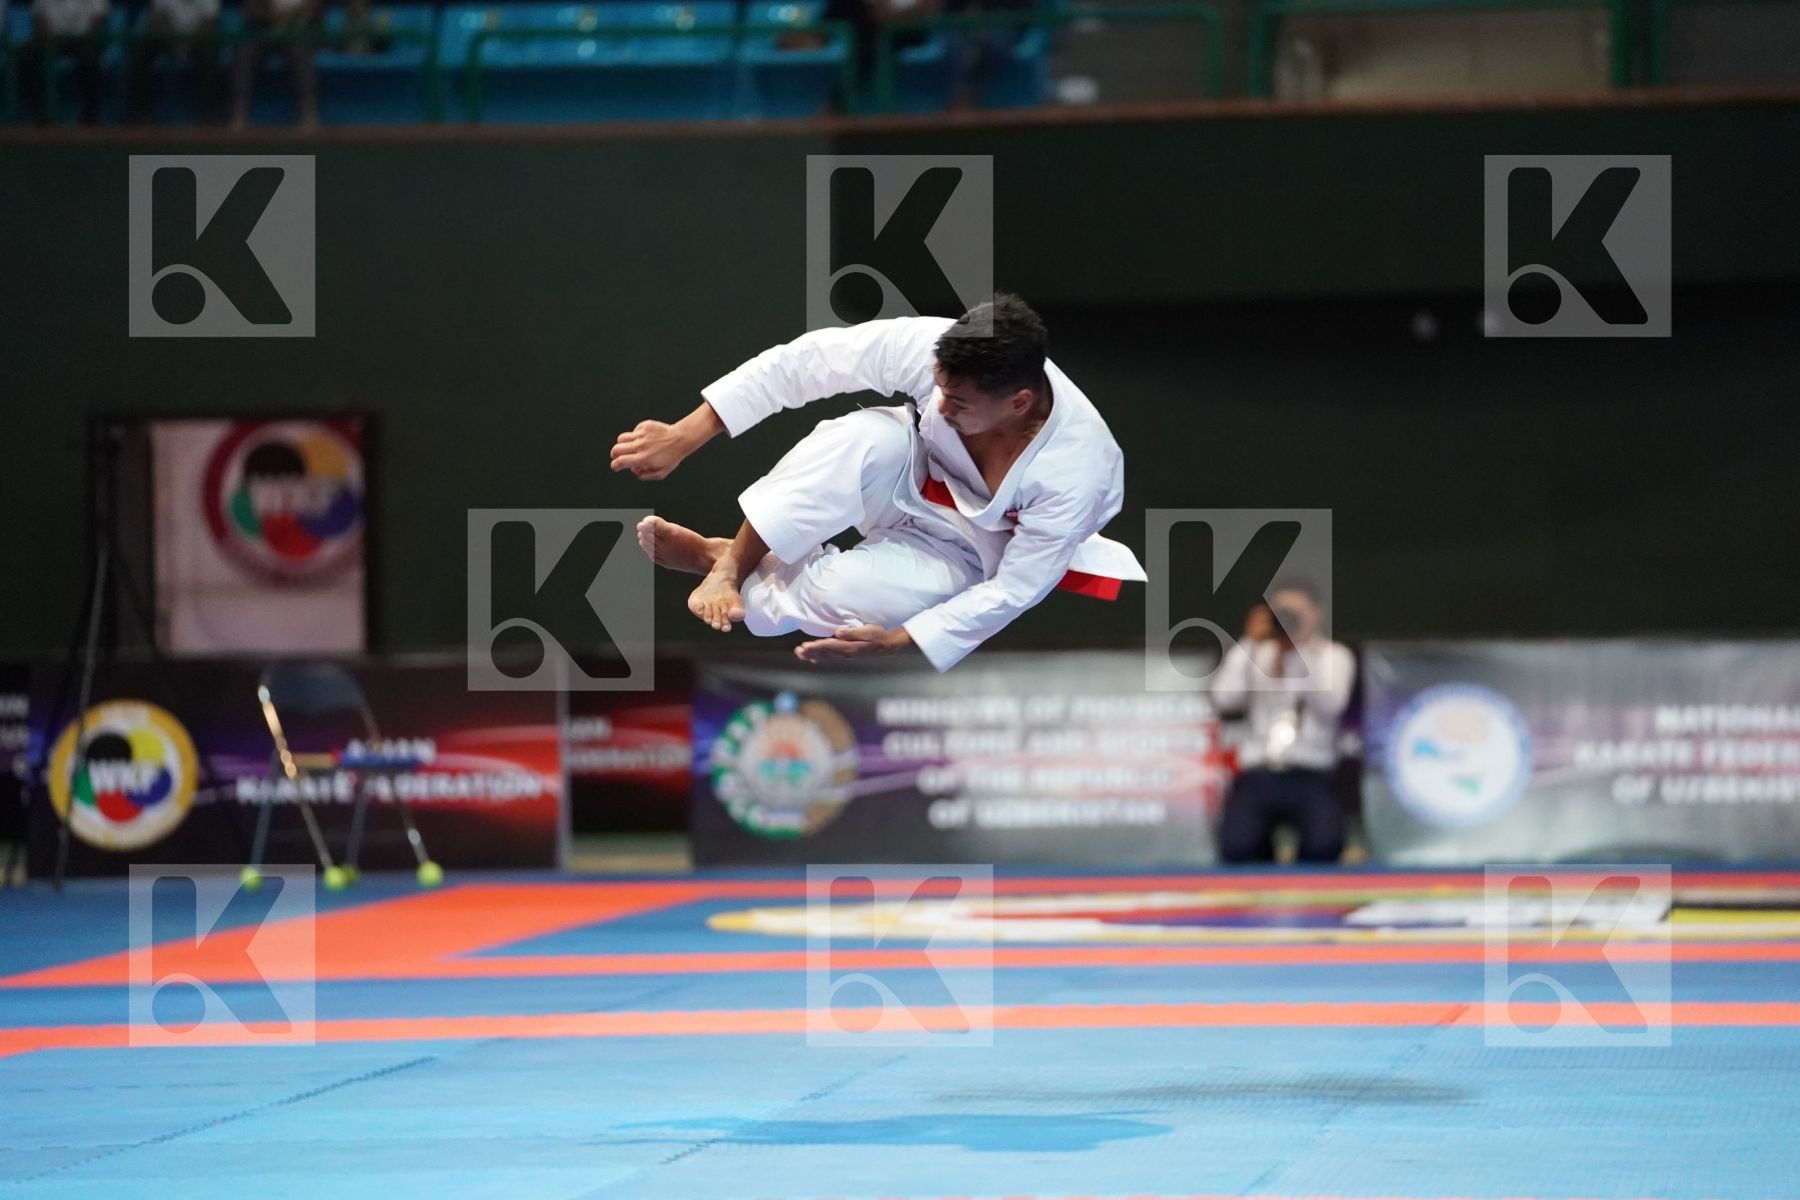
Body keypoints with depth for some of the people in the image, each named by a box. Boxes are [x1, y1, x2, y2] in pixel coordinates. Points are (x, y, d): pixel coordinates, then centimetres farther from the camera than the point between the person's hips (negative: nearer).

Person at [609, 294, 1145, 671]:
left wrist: (896, 644, -32)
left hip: (970, 556, -3)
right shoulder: (937, 348, -32)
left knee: (844, 595, -33)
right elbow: (804, 362, -25)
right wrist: (682, 437, -27)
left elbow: (1012, 591, -27)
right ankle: (730, 560, -22)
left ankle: (726, 571, -5)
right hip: (914, 474, 3)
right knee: (863, 439, -36)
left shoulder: (1076, 469, -38)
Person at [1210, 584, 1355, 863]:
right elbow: (1225, 700, -5)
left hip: (1311, 777, -1)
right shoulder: (1252, 654, 12)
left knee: (1324, 846, -31)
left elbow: (1330, 705, -11)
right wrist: (1250, 643, -10)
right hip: (1258, 774, 1)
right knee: (1236, 847, -28)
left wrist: (1300, 649, -16)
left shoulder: (1334, 656, 8)